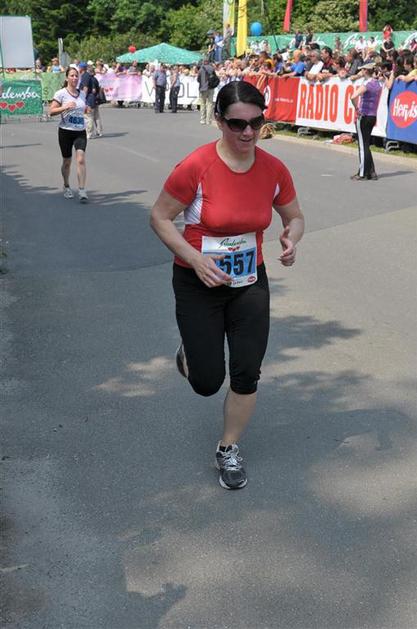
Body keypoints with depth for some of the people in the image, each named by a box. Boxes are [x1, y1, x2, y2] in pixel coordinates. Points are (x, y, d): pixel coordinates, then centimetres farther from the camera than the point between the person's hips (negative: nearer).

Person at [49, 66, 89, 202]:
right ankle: (66, 187, 31)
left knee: (81, 160, -14)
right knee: (67, 162, 9)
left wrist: (87, 109, 6)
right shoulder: (61, 93, -5)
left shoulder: (82, 94, 9)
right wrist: (65, 107, -23)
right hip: (66, 131, -3)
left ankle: (82, 190, -13)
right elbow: (51, 112, -9)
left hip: (80, 131, 3)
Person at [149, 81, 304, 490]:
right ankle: (190, 352, 42)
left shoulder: (273, 169, -9)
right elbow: (159, 217, -11)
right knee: (207, 383, 3)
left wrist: (291, 240, -16)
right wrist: (195, 258, -24)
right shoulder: (196, 167, -21)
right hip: (199, 285, -3)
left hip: (250, 283, 3)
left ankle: (228, 451, 29)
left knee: (247, 375, 4)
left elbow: (295, 217, 7)